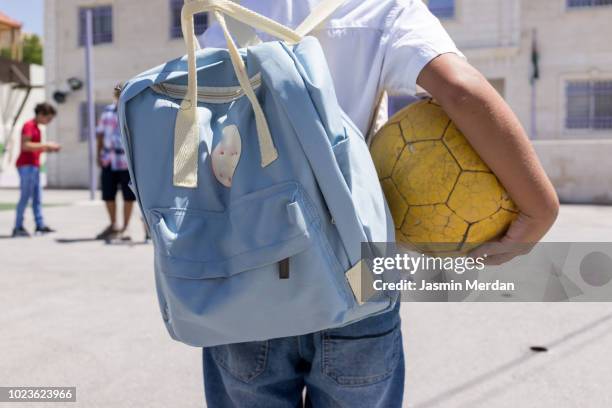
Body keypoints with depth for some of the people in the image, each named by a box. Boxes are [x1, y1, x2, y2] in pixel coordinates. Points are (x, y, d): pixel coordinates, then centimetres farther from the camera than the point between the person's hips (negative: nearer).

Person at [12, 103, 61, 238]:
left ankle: (40, 225, 10)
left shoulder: (36, 128, 19)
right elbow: (25, 146, -21)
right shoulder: (28, 126, -9)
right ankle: (18, 227, -8)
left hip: (34, 166, 10)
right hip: (27, 166, -10)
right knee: (25, 196, -10)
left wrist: (48, 148, 8)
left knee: (37, 197, 8)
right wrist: (46, 145, -19)